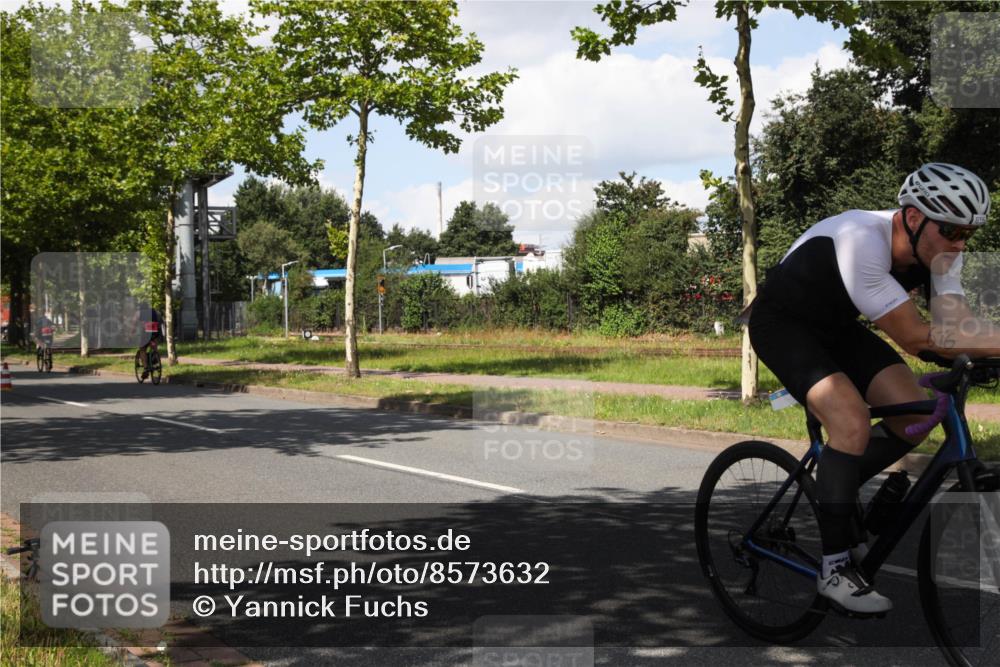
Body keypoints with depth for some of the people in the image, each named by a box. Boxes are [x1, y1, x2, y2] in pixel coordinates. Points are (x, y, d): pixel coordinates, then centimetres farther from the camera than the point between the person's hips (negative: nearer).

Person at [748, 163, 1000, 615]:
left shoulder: (938, 250, -13)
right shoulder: (862, 240, -36)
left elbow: (955, 329, -19)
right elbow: (914, 338, -36)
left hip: (837, 325, 7)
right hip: (782, 324, -7)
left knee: (914, 414, -8)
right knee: (852, 423, -26)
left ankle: (835, 494, 16)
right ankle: (835, 569, -13)